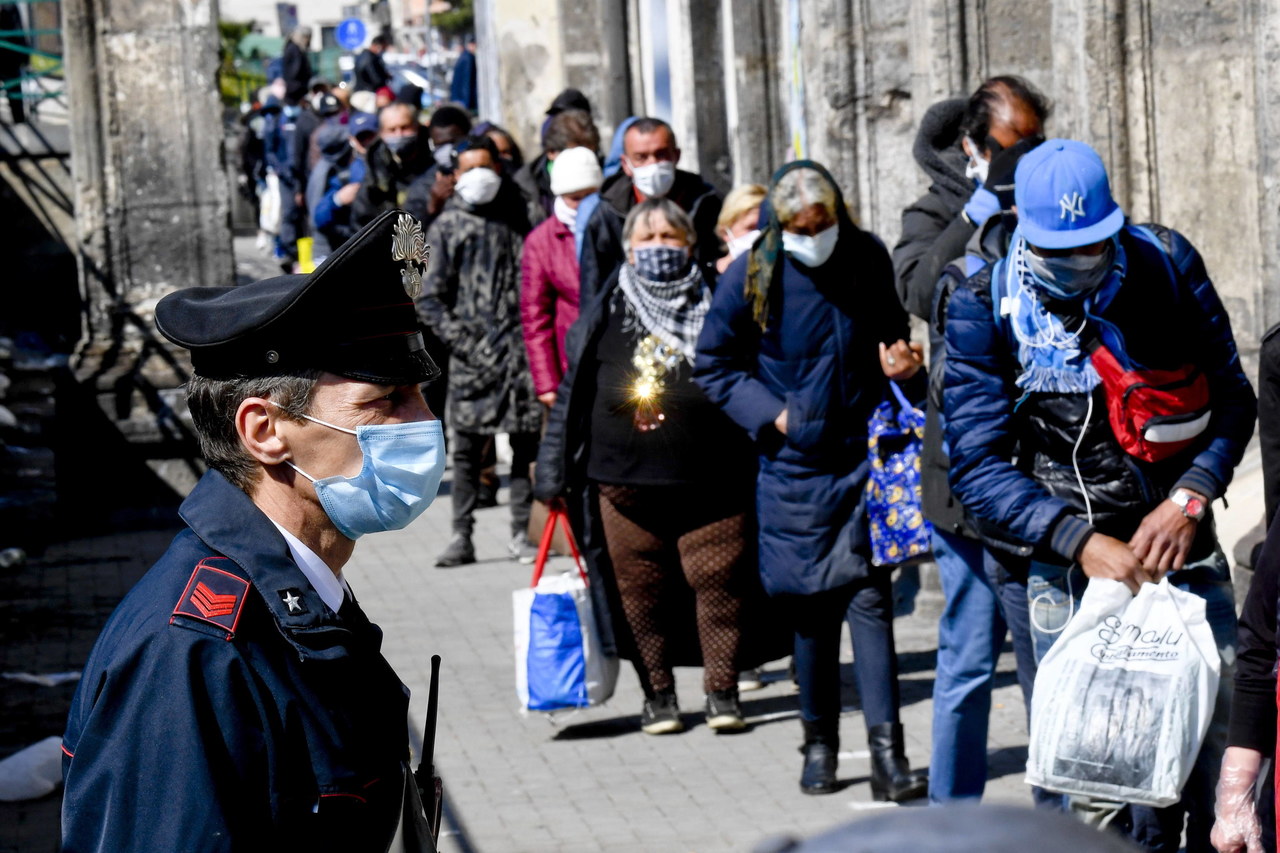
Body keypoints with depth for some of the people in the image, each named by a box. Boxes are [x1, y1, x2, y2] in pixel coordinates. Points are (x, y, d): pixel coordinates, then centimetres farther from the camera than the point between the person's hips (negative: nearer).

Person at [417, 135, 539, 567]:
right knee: (467, 448, -1)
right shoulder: (446, 227, 5)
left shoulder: (516, 215, 11)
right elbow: (430, 300, 1)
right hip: (473, 352, -2)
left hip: (520, 345, 2)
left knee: (525, 442, 1)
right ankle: (462, 536, 5)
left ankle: (521, 533, 9)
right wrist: (462, 340, -11)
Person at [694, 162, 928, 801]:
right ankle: (819, 743, 23)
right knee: (811, 609, 8)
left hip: (865, 456, 0)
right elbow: (714, 365, 4)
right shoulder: (752, 277, -6)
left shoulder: (868, 258, 0)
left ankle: (887, 755, -7)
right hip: (794, 466, 0)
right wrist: (769, 414, -8)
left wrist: (897, 359, -3)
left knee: (870, 598, -7)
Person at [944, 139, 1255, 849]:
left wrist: (1190, 498, -12)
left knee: (1221, 747, 1)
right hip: (1068, 561, -1)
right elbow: (978, 468, -9)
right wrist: (1082, 542, -21)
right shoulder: (983, 309, -7)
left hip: (1183, 543, 2)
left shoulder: (1168, 264, -2)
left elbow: (1231, 397, 4)